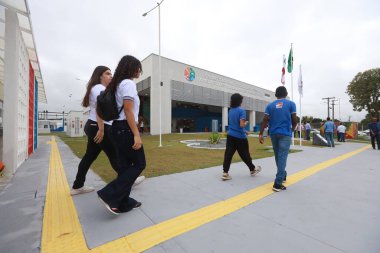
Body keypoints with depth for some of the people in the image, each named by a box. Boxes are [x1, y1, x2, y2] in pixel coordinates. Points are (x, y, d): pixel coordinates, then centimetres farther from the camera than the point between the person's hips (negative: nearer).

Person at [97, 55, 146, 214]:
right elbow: (128, 111, -18)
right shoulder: (128, 83, -9)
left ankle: (123, 203, 20)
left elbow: (123, 109, 15)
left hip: (119, 127, 10)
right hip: (126, 128, -10)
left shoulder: (119, 84, 19)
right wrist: (136, 134, -20)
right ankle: (109, 195, 1)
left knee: (125, 165, 11)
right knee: (139, 164, 1)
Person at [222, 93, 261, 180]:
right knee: (245, 155, 12)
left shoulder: (230, 111, 10)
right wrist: (246, 122, 2)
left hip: (230, 135, 6)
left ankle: (225, 173, -2)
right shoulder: (241, 110, -13)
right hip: (240, 137, -5)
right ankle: (253, 169, 35)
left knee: (228, 154, 1)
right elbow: (241, 125, -21)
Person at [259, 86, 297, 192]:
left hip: (273, 133, 3)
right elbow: (294, 120, 1)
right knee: (282, 157, -4)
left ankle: (282, 175, 36)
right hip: (285, 134, -3)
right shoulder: (291, 104, 3)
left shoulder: (270, 105, 7)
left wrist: (261, 134, -2)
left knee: (278, 156, 18)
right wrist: (292, 129, 20)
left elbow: (265, 120, -2)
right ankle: (278, 184, -8)